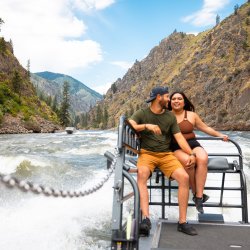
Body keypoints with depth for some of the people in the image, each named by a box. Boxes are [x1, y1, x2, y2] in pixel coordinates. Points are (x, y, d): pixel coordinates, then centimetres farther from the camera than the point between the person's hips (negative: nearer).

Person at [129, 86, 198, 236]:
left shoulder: (170, 116, 12)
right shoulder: (141, 114, 3)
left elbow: (179, 137, 6)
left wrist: (191, 154, -8)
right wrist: (147, 126, -28)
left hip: (166, 154, 3)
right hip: (147, 153, -3)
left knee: (184, 177, -21)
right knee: (141, 175, -35)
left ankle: (182, 222, -11)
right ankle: (146, 219, -38)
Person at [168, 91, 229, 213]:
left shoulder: (192, 115, 15)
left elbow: (205, 128, 23)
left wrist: (219, 135, 15)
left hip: (192, 143, 3)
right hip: (175, 147, -2)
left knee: (203, 159, -31)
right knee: (187, 161, -36)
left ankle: (199, 197, -28)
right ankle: (195, 193, -15)